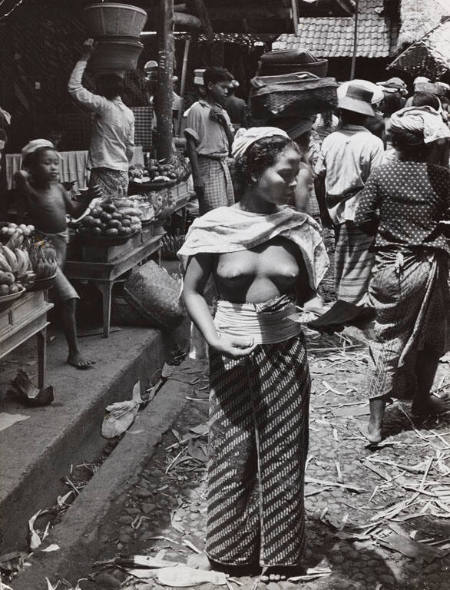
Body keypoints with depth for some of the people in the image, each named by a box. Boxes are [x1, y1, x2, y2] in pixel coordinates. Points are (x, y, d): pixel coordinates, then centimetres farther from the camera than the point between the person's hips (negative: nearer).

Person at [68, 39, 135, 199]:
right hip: (122, 173, 8)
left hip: (104, 172, -8)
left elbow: (74, 87, -12)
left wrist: (85, 57, -6)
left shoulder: (105, 106, -10)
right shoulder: (129, 113, 12)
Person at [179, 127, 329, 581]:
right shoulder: (215, 226, -8)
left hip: (285, 352, 2)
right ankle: (232, 548, 29)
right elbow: (192, 292, -2)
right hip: (233, 356, -2)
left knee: (281, 452, 11)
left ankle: (279, 552, 29)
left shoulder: (298, 227, -2)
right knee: (233, 451, 9)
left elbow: (309, 292, 8)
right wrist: (215, 339, -15)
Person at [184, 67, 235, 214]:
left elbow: (231, 142, 15)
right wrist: (197, 177, -15)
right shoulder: (197, 109, -7)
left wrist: (224, 122, -2)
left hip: (223, 164, 8)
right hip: (207, 165, -8)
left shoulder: (222, 111, 15)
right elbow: (191, 146, -9)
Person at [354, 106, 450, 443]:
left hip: (390, 266, 1)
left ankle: (376, 424, 4)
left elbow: (363, 219, -6)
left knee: (387, 340, 6)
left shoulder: (381, 175, -6)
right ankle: (421, 400, 36)